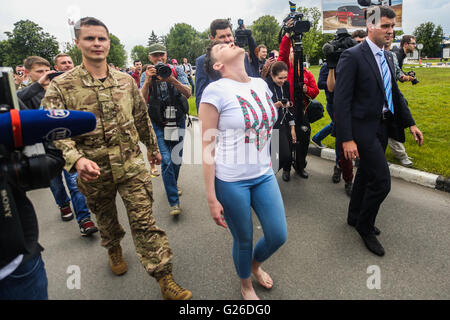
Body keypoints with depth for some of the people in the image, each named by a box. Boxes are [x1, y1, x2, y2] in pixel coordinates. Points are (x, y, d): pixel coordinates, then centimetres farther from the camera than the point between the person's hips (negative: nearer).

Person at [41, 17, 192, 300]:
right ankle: (114, 250, 54)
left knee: (144, 220, 0)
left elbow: (142, 118, 12)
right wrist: (77, 159, -33)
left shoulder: (126, 81, 2)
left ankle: (165, 279, 10)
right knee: (106, 219, 22)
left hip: (132, 165, 1)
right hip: (94, 171, 0)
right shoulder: (61, 86, -8)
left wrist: (153, 147, 20)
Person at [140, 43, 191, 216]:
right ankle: (174, 201, -4)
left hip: (178, 120, 2)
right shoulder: (146, 75, 1)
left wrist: (172, 80, -26)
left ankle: (173, 185, 41)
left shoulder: (176, 71, 1)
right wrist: (148, 81, -27)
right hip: (158, 123, -1)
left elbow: (188, 94, -11)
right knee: (166, 160, -11)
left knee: (176, 159, 11)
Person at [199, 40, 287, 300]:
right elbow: (207, 147, -12)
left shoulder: (261, 83, 6)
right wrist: (212, 199, -12)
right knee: (244, 240, 12)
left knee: (279, 236, 11)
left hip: (264, 174, 6)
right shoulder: (216, 91, -12)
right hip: (231, 181, -5)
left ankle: (255, 264, 46)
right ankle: (246, 284, 44)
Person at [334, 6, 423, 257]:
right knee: (381, 180, -7)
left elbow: (395, 93, 18)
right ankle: (365, 227, 16)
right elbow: (342, 100, -18)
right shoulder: (352, 56, -13)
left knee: (366, 175, 18)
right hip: (363, 127, -8)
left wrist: (411, 124, 11)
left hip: (382, 126, 8)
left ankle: (355, 217, 37)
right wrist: (347, 139, -22)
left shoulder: (388, 57, 12)